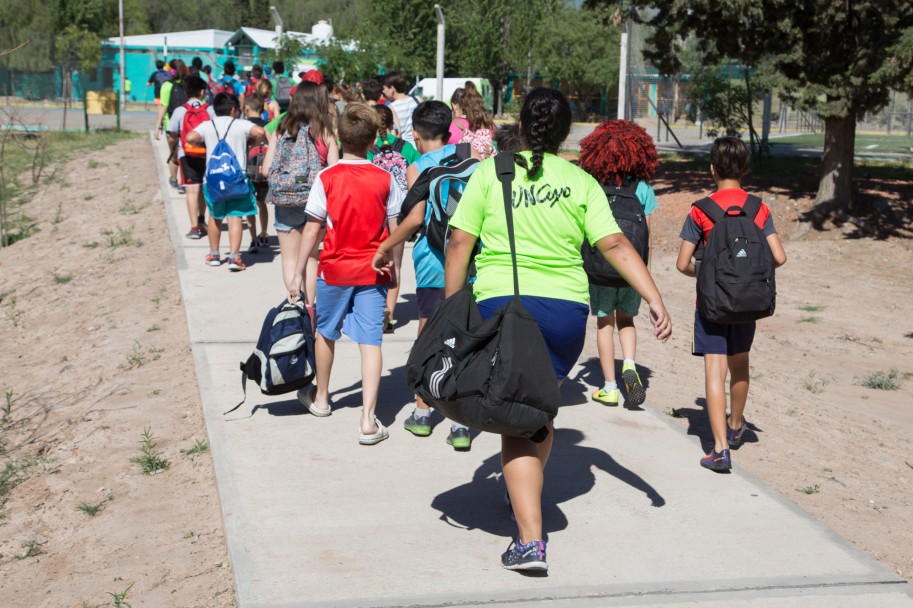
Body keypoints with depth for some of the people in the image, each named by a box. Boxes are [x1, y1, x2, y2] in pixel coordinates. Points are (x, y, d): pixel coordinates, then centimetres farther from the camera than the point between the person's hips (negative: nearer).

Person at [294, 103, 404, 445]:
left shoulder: (326, 178, -7)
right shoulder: (386, 180, -3)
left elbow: (312, 229, -6)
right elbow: (396, 231, 0)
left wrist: (298, 273, 0)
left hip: (335, 269, 0)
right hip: (373, 271, 0)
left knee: (326, 332, 20)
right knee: (370, 341, -2)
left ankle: (320, 398, 39)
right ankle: (368, 420, -11)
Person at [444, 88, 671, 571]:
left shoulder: (490, 173, 3)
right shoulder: (581, 183, 6)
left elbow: (459, 244, -1)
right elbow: (615, 245, -3)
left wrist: (452, 310, 5)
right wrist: (654, 300, -4)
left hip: (501, 303, -2)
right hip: (565, 309, 2)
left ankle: (530, 540, -8)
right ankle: (527, 498, 43)